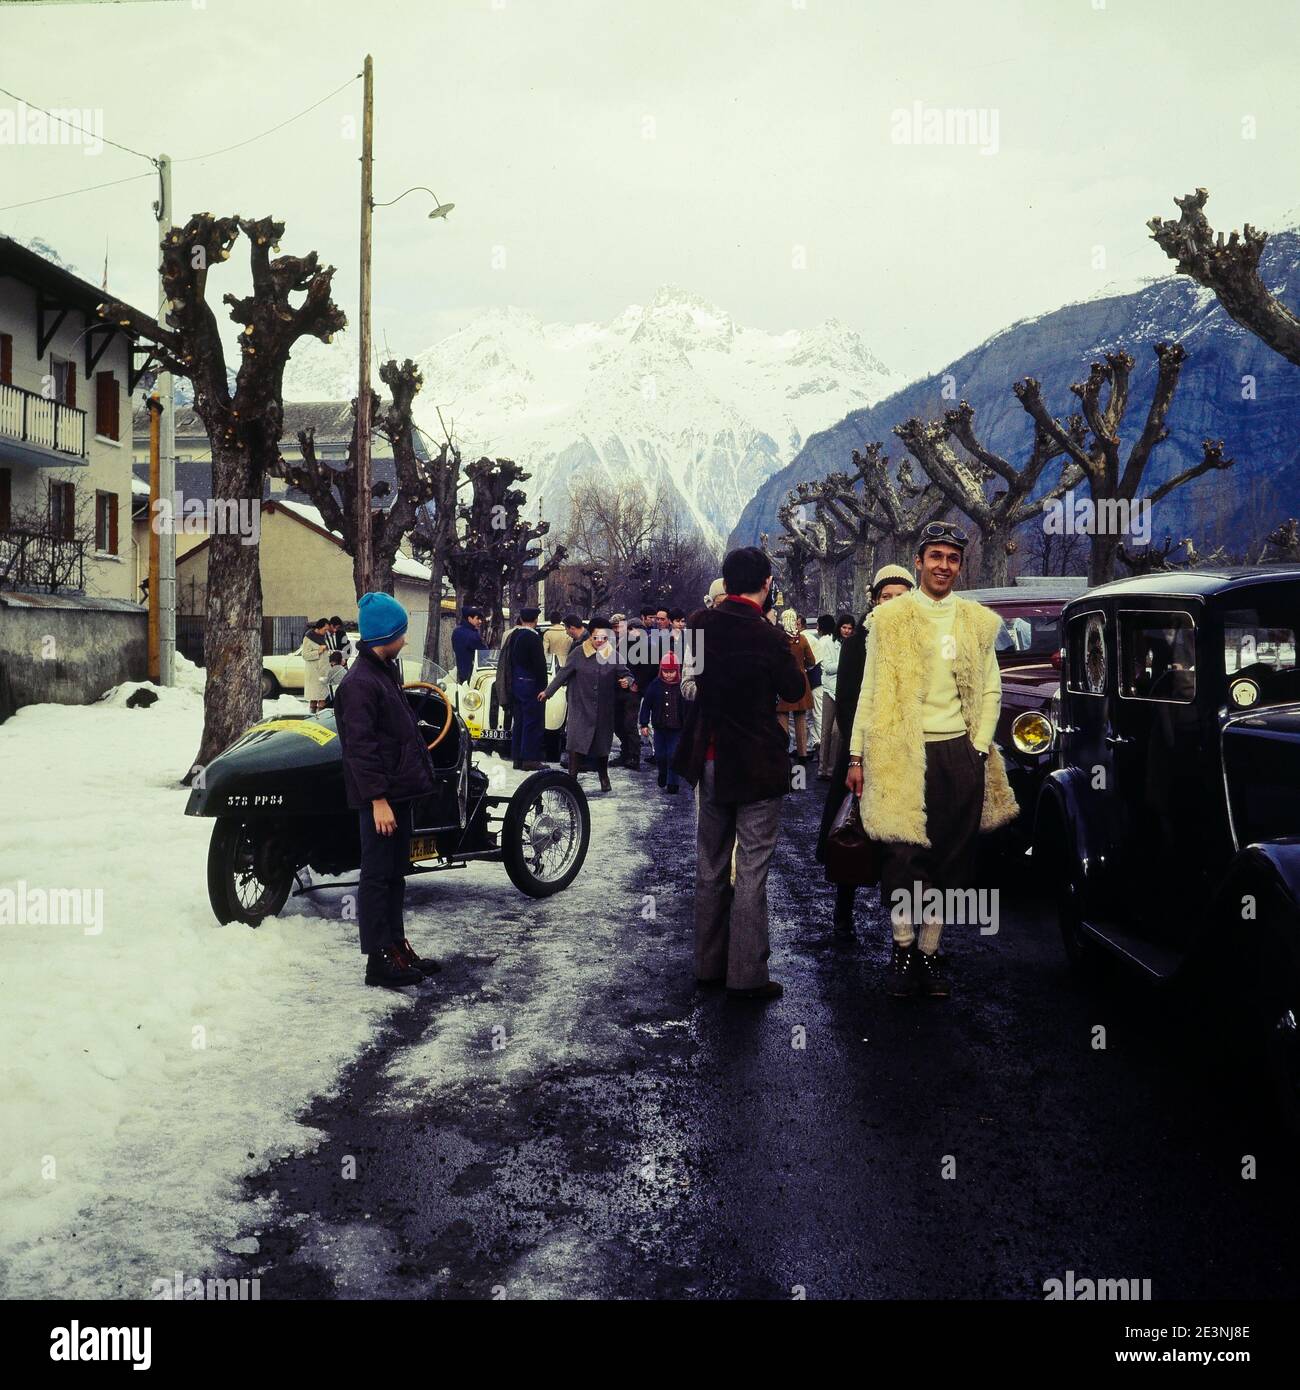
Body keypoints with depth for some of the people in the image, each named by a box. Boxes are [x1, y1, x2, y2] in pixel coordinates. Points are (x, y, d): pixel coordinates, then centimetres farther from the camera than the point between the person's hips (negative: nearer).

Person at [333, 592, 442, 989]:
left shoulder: (384, 673, 15)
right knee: (377, 874, -3)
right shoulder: (360, 683, -17)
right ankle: (379, 959, 3)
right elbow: (360, 747, -21)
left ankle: (397, 947, 26)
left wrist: (417, 774, 22)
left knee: (396, 873, 16)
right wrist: (377, 799, -23)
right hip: (380, 796, -10)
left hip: (398, 791, 10)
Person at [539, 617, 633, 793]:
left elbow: (625, 674, 5)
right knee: (576, 742, -12)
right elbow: (563, 673, 3)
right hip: (580, 707, -2)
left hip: (604, 709, 2)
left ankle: (603, 777, 31)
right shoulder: (579, 653, -6)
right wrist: (548, 691, 8)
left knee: (602, 742, 12)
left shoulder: (613, 655, 0)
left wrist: (627, 681, -19)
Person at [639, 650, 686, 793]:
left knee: (673, 756, -3)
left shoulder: (681, 686, -7)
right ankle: (662, 774, 36)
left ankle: (672, 783, 8)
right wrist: (644, 723, -2)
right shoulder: (655, 685, -4)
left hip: (676, 728, -2)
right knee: (659, 755, 9)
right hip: (659, 727, 2)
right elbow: (646, 704, 1)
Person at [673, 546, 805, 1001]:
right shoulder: (768, 637, -18)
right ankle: (746, 975, 4)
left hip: (710, 761, 5)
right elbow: (794, 691, -3)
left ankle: (708, 965, 23)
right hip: (756, 766, -5)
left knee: (711, 867, 15)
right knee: (751, 871, 1)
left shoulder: (699, 624, -5)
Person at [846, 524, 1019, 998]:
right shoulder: (890, 618, 4)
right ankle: (902, 946, 11)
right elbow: (871, 691, 4)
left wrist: (980, 747, 2)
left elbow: (991, 690, 13)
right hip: (902, 754, -2)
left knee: (950, 860, 4)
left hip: (959, 754, 3)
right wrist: (858, 756, 0)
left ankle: (929, 951, 15)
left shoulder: (977, 621, 12)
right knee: (903, 856, -7)